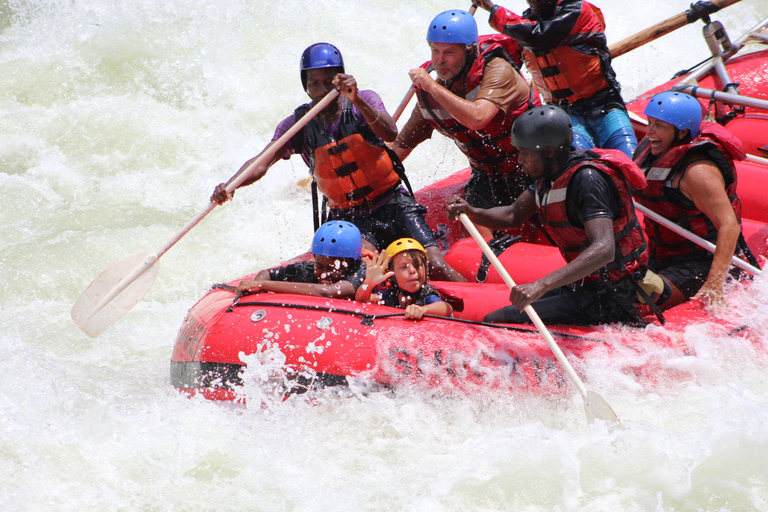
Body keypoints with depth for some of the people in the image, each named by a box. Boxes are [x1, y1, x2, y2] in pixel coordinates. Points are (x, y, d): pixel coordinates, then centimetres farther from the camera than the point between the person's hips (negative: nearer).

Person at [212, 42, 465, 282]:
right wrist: (229, 186, -32)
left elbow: (391, 134, -24)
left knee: (436, 268, -13)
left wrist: (356, 101, -40)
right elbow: (261, 163, -12)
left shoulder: (364, 101, -4)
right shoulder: (298, 125, -1)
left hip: (394, 205, 0)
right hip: (350, 217, 0)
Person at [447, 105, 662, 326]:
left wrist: (542, 285, -48)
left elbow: (604, 249, -38)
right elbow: (513, 216, 15)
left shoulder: (587, 179, -25)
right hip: (582, 285, 9)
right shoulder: (552, 170, 3)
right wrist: (471, 213, -6)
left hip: (605, 299, -9)